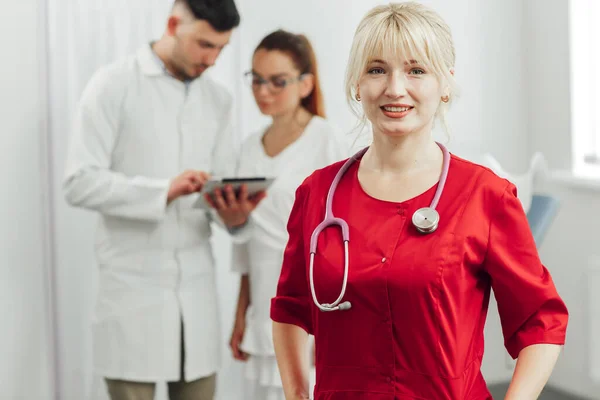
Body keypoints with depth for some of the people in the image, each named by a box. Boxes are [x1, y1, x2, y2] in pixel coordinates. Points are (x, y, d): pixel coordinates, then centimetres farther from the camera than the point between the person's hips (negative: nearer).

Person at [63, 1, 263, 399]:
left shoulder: (219, 100, 12)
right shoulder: (114, 84, -4)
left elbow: (223, 183, 9)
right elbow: (80, 183, -11)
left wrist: (233, 214, -15)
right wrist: (164, 191, -24)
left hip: (196, 285, 5)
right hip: (133, 286, -4)